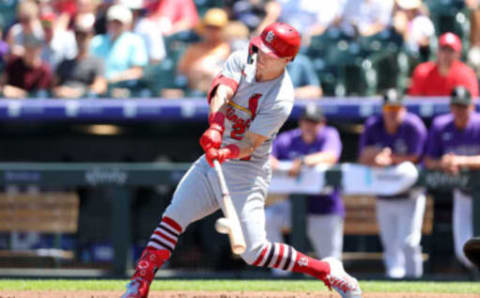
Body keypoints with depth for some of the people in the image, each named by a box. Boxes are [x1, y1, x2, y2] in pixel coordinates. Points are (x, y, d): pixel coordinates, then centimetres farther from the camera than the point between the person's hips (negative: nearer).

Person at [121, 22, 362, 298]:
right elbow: (220, 92, -22)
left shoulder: (281, 98, -20)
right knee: (172, 219, -4)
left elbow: (250, 143, -24)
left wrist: (227, 152, -45)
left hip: (246, 171, -6)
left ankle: (328, 271, 3)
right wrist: (215, 127, -41)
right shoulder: (243, 60, -4)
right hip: (213, 161, 6)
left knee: (255, 252, -10)